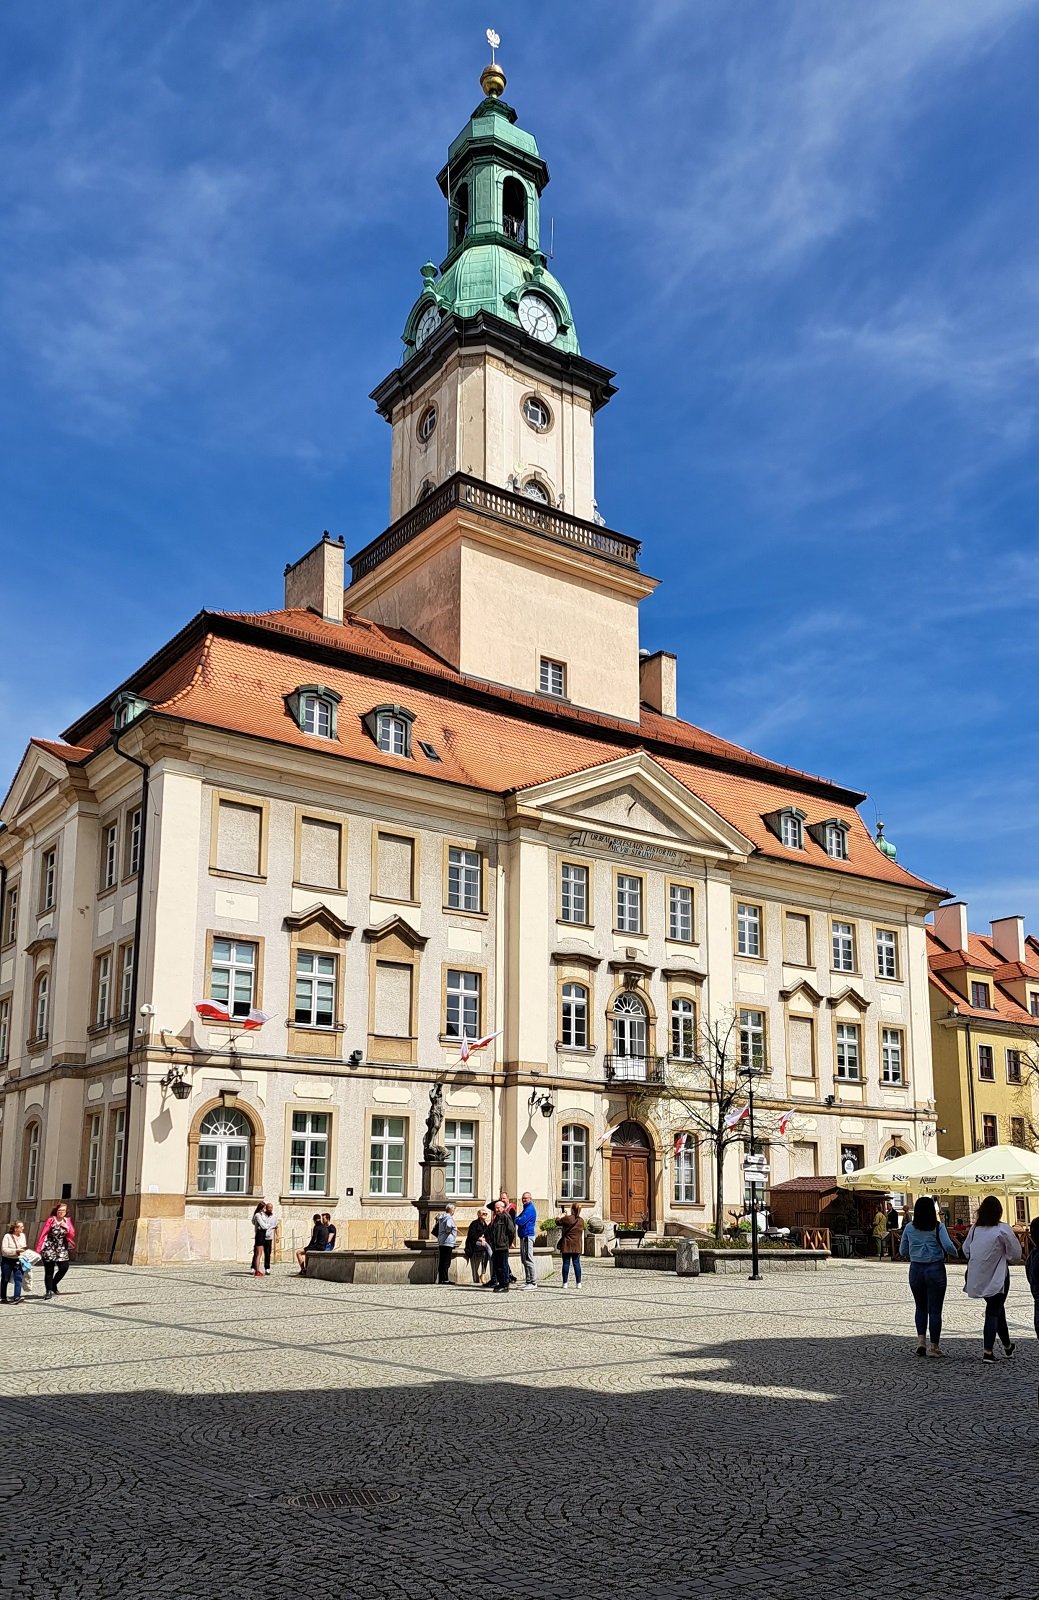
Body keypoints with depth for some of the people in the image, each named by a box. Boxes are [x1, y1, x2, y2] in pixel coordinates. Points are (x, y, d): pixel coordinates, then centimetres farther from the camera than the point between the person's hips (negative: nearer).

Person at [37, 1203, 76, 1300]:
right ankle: (48, 1291, 3)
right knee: (49, 1271, -4)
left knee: (64, 1268, -4)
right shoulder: (51, 1220, -7)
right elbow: (43, 1234, -10)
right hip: (49, 1249, -4)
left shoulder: (67, 1221, 7)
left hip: (61, 1249, 4)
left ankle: (53, 1284, 20)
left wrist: (67, 1228, -11)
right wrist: (38, 1248, -15)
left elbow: (72, 1235, 7)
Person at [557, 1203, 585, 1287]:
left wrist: (567, 1215, 19)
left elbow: (558, 1221, 10)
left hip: (567, 1244, -3)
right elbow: (582, 1235, 11)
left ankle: (565, 1283, 3)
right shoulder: (581, 1220, 3)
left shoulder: (567, 1218, -8)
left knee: (566, 1263, 2)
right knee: (576, 1263, 6)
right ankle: (578, 1283, 3)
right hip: (577, 1245, 3)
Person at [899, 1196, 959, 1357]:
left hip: (916, 1270, 2)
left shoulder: (909, 1228, 0)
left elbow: (903, 1252, 7)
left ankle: (921, 1339, 3)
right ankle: (935, 1346, 10)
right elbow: (947, 1245, -20)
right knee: (935, 1310, 6)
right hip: (935, 1269, -2)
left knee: (921, 1307, 18)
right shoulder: (938, 1227, -7)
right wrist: (955, 1254, 1)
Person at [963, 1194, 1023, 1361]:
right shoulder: (1003, 1229, -15)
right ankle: (988, 1351, -2)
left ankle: (1007, 1345, 33)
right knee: (993, 1312, 3)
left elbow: (966, 1249, 10)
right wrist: (1007, 1261, 10)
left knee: (997, 1308, 21)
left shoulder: (975, 1228, 1)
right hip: (997, 1277, -5)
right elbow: (1015, 1254, -9)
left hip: (978, 1277, 5)